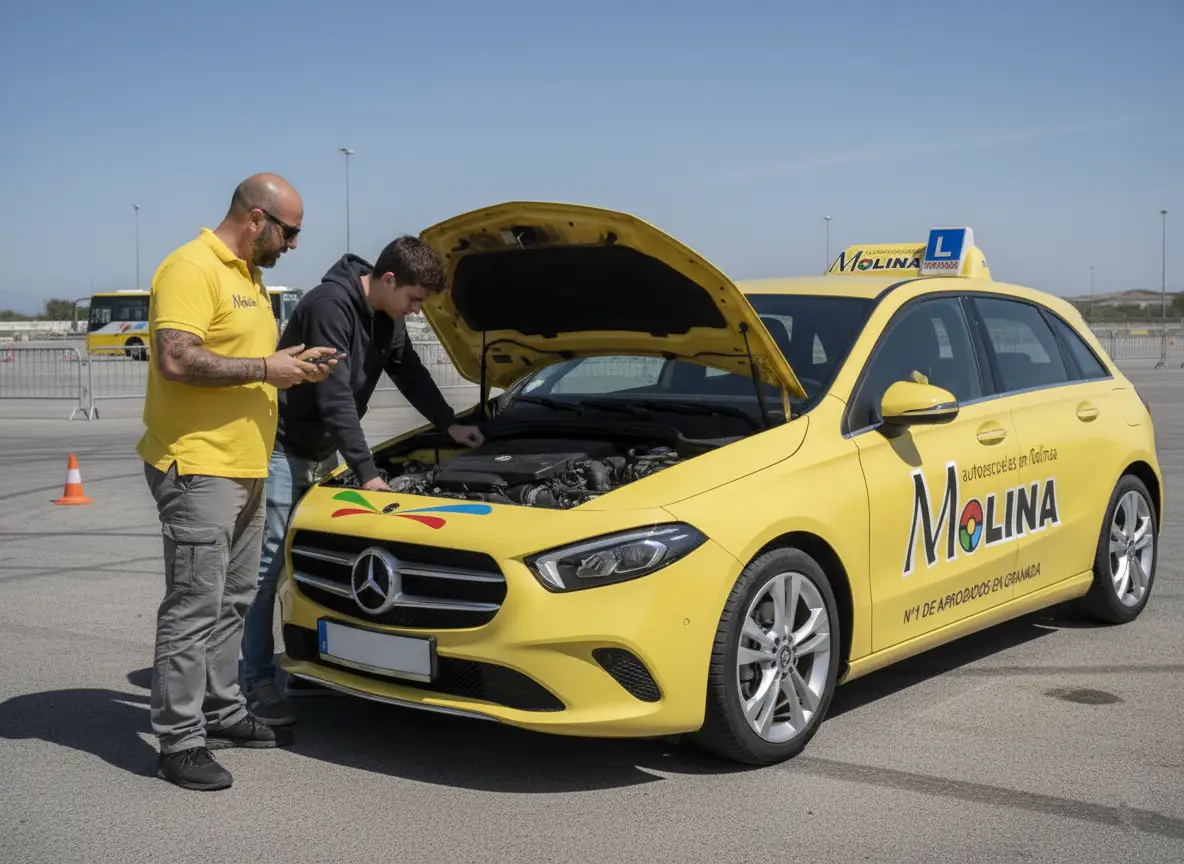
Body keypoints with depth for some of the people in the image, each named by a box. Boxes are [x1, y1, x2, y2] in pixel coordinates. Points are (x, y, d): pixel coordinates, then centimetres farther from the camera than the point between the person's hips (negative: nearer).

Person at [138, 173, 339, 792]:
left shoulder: (248, 276, 18)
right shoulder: (192, 269, -14)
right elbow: (177, 360, -25)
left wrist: (292, 363, 10)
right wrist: (264, 368, -19)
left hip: (244, 467, 10)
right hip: (197, 467, -10)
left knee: (232, 601, 16)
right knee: (194, 606, -7)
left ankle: (222, 713, 28)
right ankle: (180, 743, 0)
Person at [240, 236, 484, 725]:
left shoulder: (386, 318, 3)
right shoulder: (329, 305, -25)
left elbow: (411, 373, 19)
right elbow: (335, 396, -28)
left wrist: (450, 424, 18)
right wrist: (366, 472, -28)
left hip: (321, 452, 9)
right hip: (283, 450, -9)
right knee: (268, 566, -7)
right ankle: (257, 681, -3)